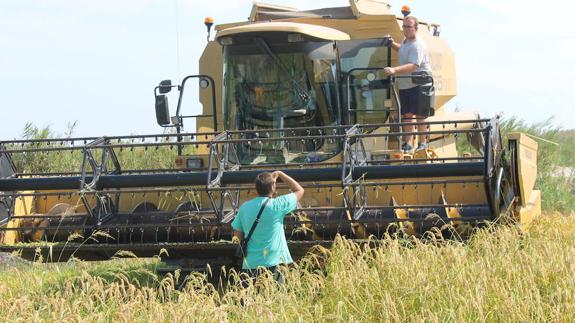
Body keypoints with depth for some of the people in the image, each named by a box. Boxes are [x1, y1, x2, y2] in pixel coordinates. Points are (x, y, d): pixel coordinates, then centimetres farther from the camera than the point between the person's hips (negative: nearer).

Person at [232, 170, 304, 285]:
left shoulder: (245, 207, 3)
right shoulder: (277, 205, -8)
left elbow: (237, 236, 9)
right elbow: (299, 191, 7)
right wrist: (280, 174, 14)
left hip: (249, 265, 4)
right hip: (272, 265, -4)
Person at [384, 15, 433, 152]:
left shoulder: (417, 46, -21)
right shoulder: (405, 41, 10)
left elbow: (413, 66, -33)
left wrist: (394, 70, -44)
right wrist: (392, 44, 17)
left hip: (419, 84, -9)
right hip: (404, 85, 9)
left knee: (419, 115, -4)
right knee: (407, 115, 10)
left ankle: (423, 143, 4)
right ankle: (408, 143, 15)